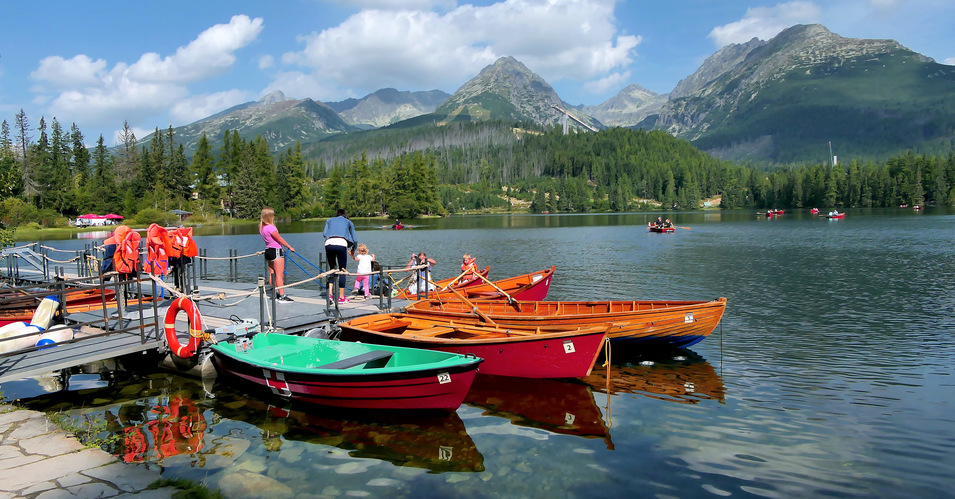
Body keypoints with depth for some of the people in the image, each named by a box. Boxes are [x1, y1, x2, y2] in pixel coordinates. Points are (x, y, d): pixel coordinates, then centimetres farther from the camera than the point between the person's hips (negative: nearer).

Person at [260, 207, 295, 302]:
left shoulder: (261, 227, 8)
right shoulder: (270, 227, -18)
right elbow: (280, 239, -13)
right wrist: (290, 247, -3)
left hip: (268, 251, 9)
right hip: (276, 251, -9)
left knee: (272, 274, 11)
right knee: (279, 275, -8)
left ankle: (274, 295, 16)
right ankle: (282, 296, -10)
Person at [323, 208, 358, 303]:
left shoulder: (329, 220, 30)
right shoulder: (349, 222, 27)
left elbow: (324, 234, 16)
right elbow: (355, 240, 25)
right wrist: (353, 250, 42)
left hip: (328, 243, 2)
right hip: (341, 244, -2)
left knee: (332, 268, 17)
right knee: (342, 271, 4)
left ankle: (330, 293, 5)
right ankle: (341, 297, 5)